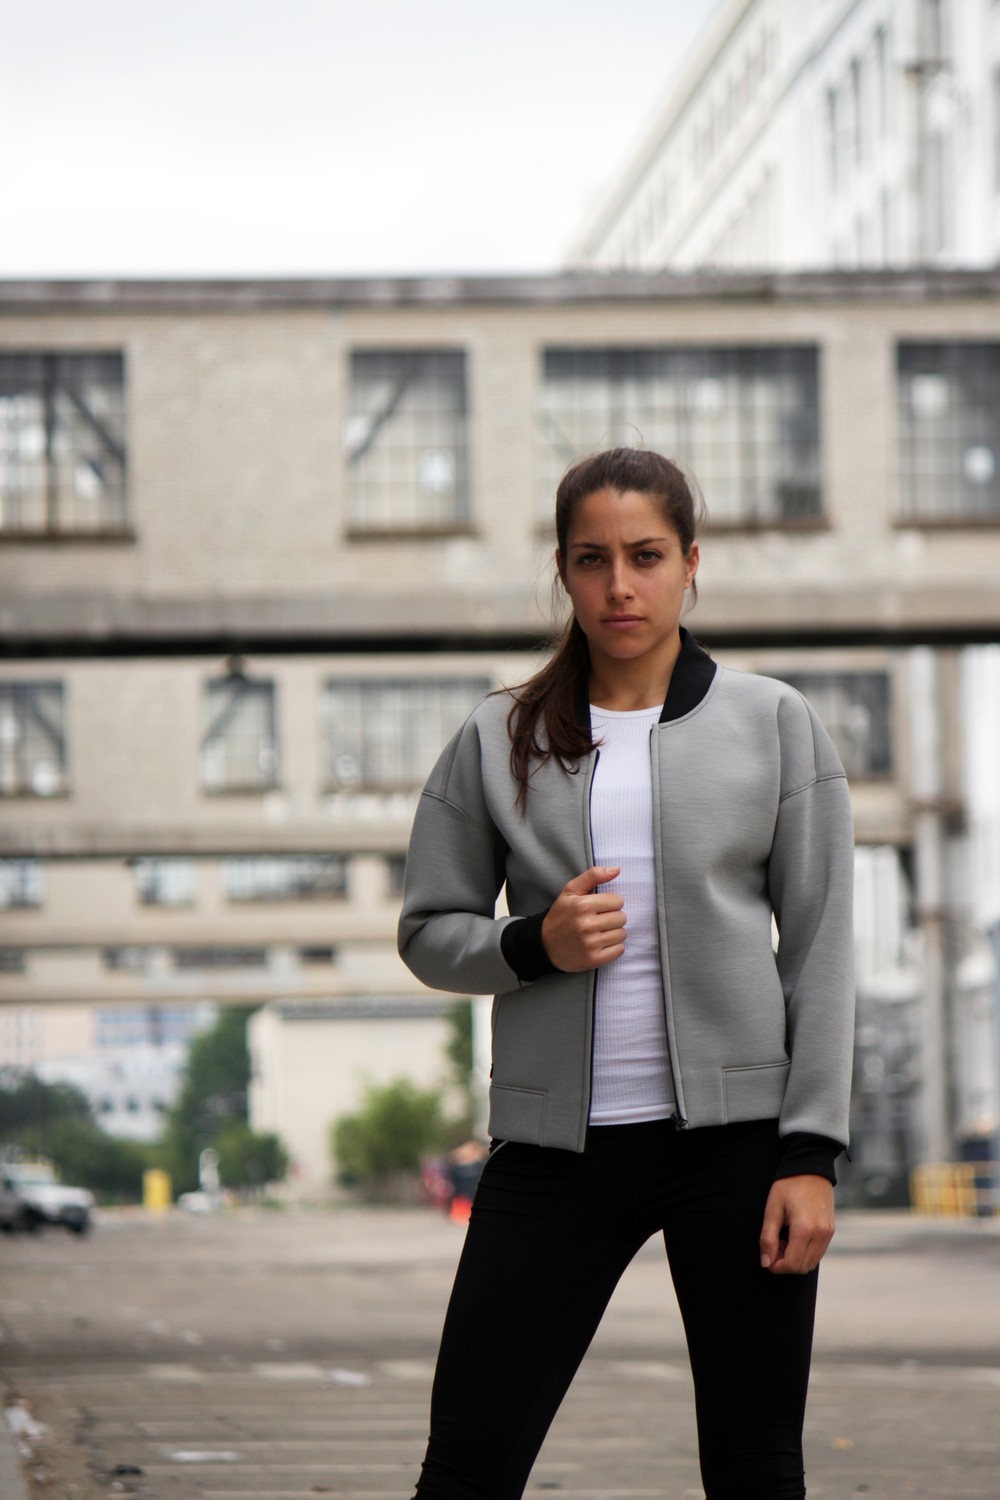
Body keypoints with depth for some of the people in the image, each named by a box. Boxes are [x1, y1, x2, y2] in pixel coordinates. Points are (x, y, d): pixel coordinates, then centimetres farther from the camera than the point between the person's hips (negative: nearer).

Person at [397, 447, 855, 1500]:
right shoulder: (499, 741, 7)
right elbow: (427, 931, 12)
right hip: (558, 1140, 1)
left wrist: (811, 1154, -5)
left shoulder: (775, 724, 5)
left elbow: (820, 950, 3)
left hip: (736, 1134, -1)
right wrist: (533, 946, -10)